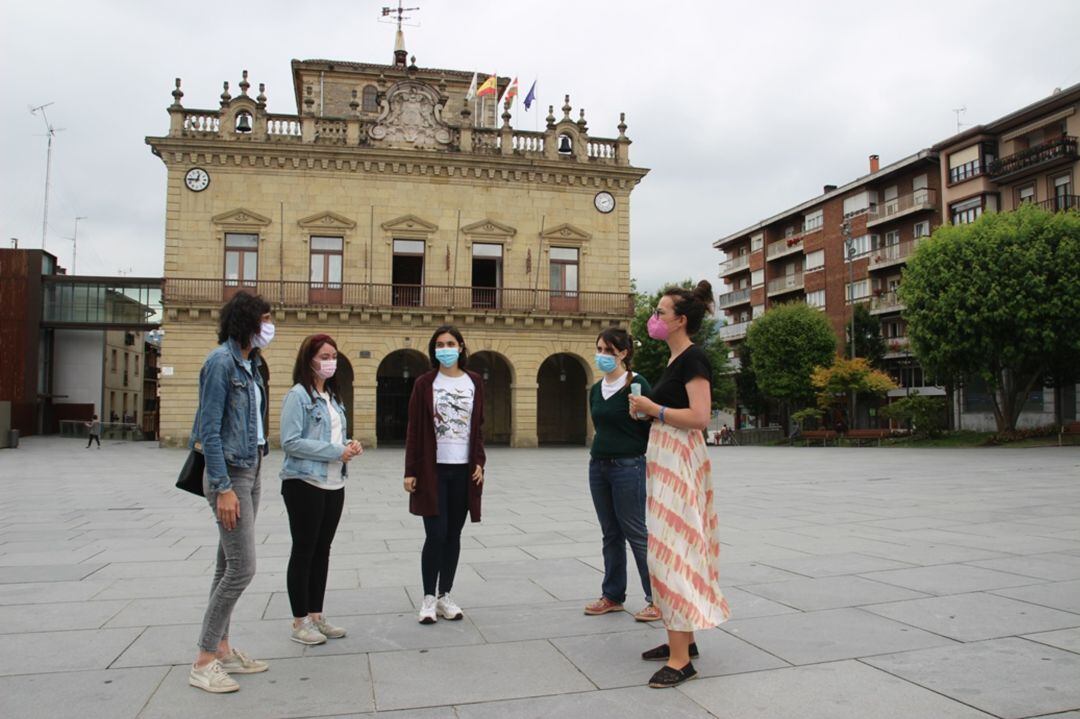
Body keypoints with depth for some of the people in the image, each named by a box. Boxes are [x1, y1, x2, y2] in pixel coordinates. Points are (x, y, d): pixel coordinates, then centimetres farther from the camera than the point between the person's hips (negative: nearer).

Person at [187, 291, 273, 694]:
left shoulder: (250, 364, 11)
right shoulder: (221, 362, -14)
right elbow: (209, 430, -17)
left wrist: (250, 478, 9)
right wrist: (223, 488, -20)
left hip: (250, 472, 9)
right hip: (229, 474, -9)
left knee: (228, 565, 13)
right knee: (242, 567, -8)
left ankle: (221, 649, 22)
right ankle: (203, 663, 4)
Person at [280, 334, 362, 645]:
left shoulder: (332, 396, 14)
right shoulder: (298, 395, -10)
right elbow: (290, 442, -18)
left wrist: (349, 445, -1)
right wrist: (336, 451, -19)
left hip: (334, 485, 8)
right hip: (305, 484, -8)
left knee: (322, 551, 14)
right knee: (304, 551, 2)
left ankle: (316, 616, 25)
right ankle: (300, 622, 14)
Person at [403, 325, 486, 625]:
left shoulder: (474, 382, 7)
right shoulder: (424, 383, -1)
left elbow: (478, 427, 10)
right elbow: (414, 429, -1)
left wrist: (479, 462, 0)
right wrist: (411, 471, -5)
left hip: (463, 470, 3)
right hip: (433, 469, -2)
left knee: (453, 534, 8)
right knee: (436, 534, -4)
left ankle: (445, 596, 20)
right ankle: (428, 598, 10)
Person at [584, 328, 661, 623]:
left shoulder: (636, 384, -10)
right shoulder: (596, 389, 10)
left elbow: (651, 427, -10)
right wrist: (597, 453, 17)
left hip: (629, 467, -7)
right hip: (598, 466, 7)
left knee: (637, 534, -2)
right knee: (610, 534, 13)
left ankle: (657, 599, 9)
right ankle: (612, 595, 23)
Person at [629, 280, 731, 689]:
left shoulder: (693, 358, -13)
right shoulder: (676, 359, 16)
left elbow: (700, 416, -22)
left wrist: (653, 408, -16)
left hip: (681, 460, -10)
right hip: (665, 459, 10)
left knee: (674, 548, -10)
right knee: (674, 547, 14)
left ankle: (681, 658, -4)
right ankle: (683, 638, 24)